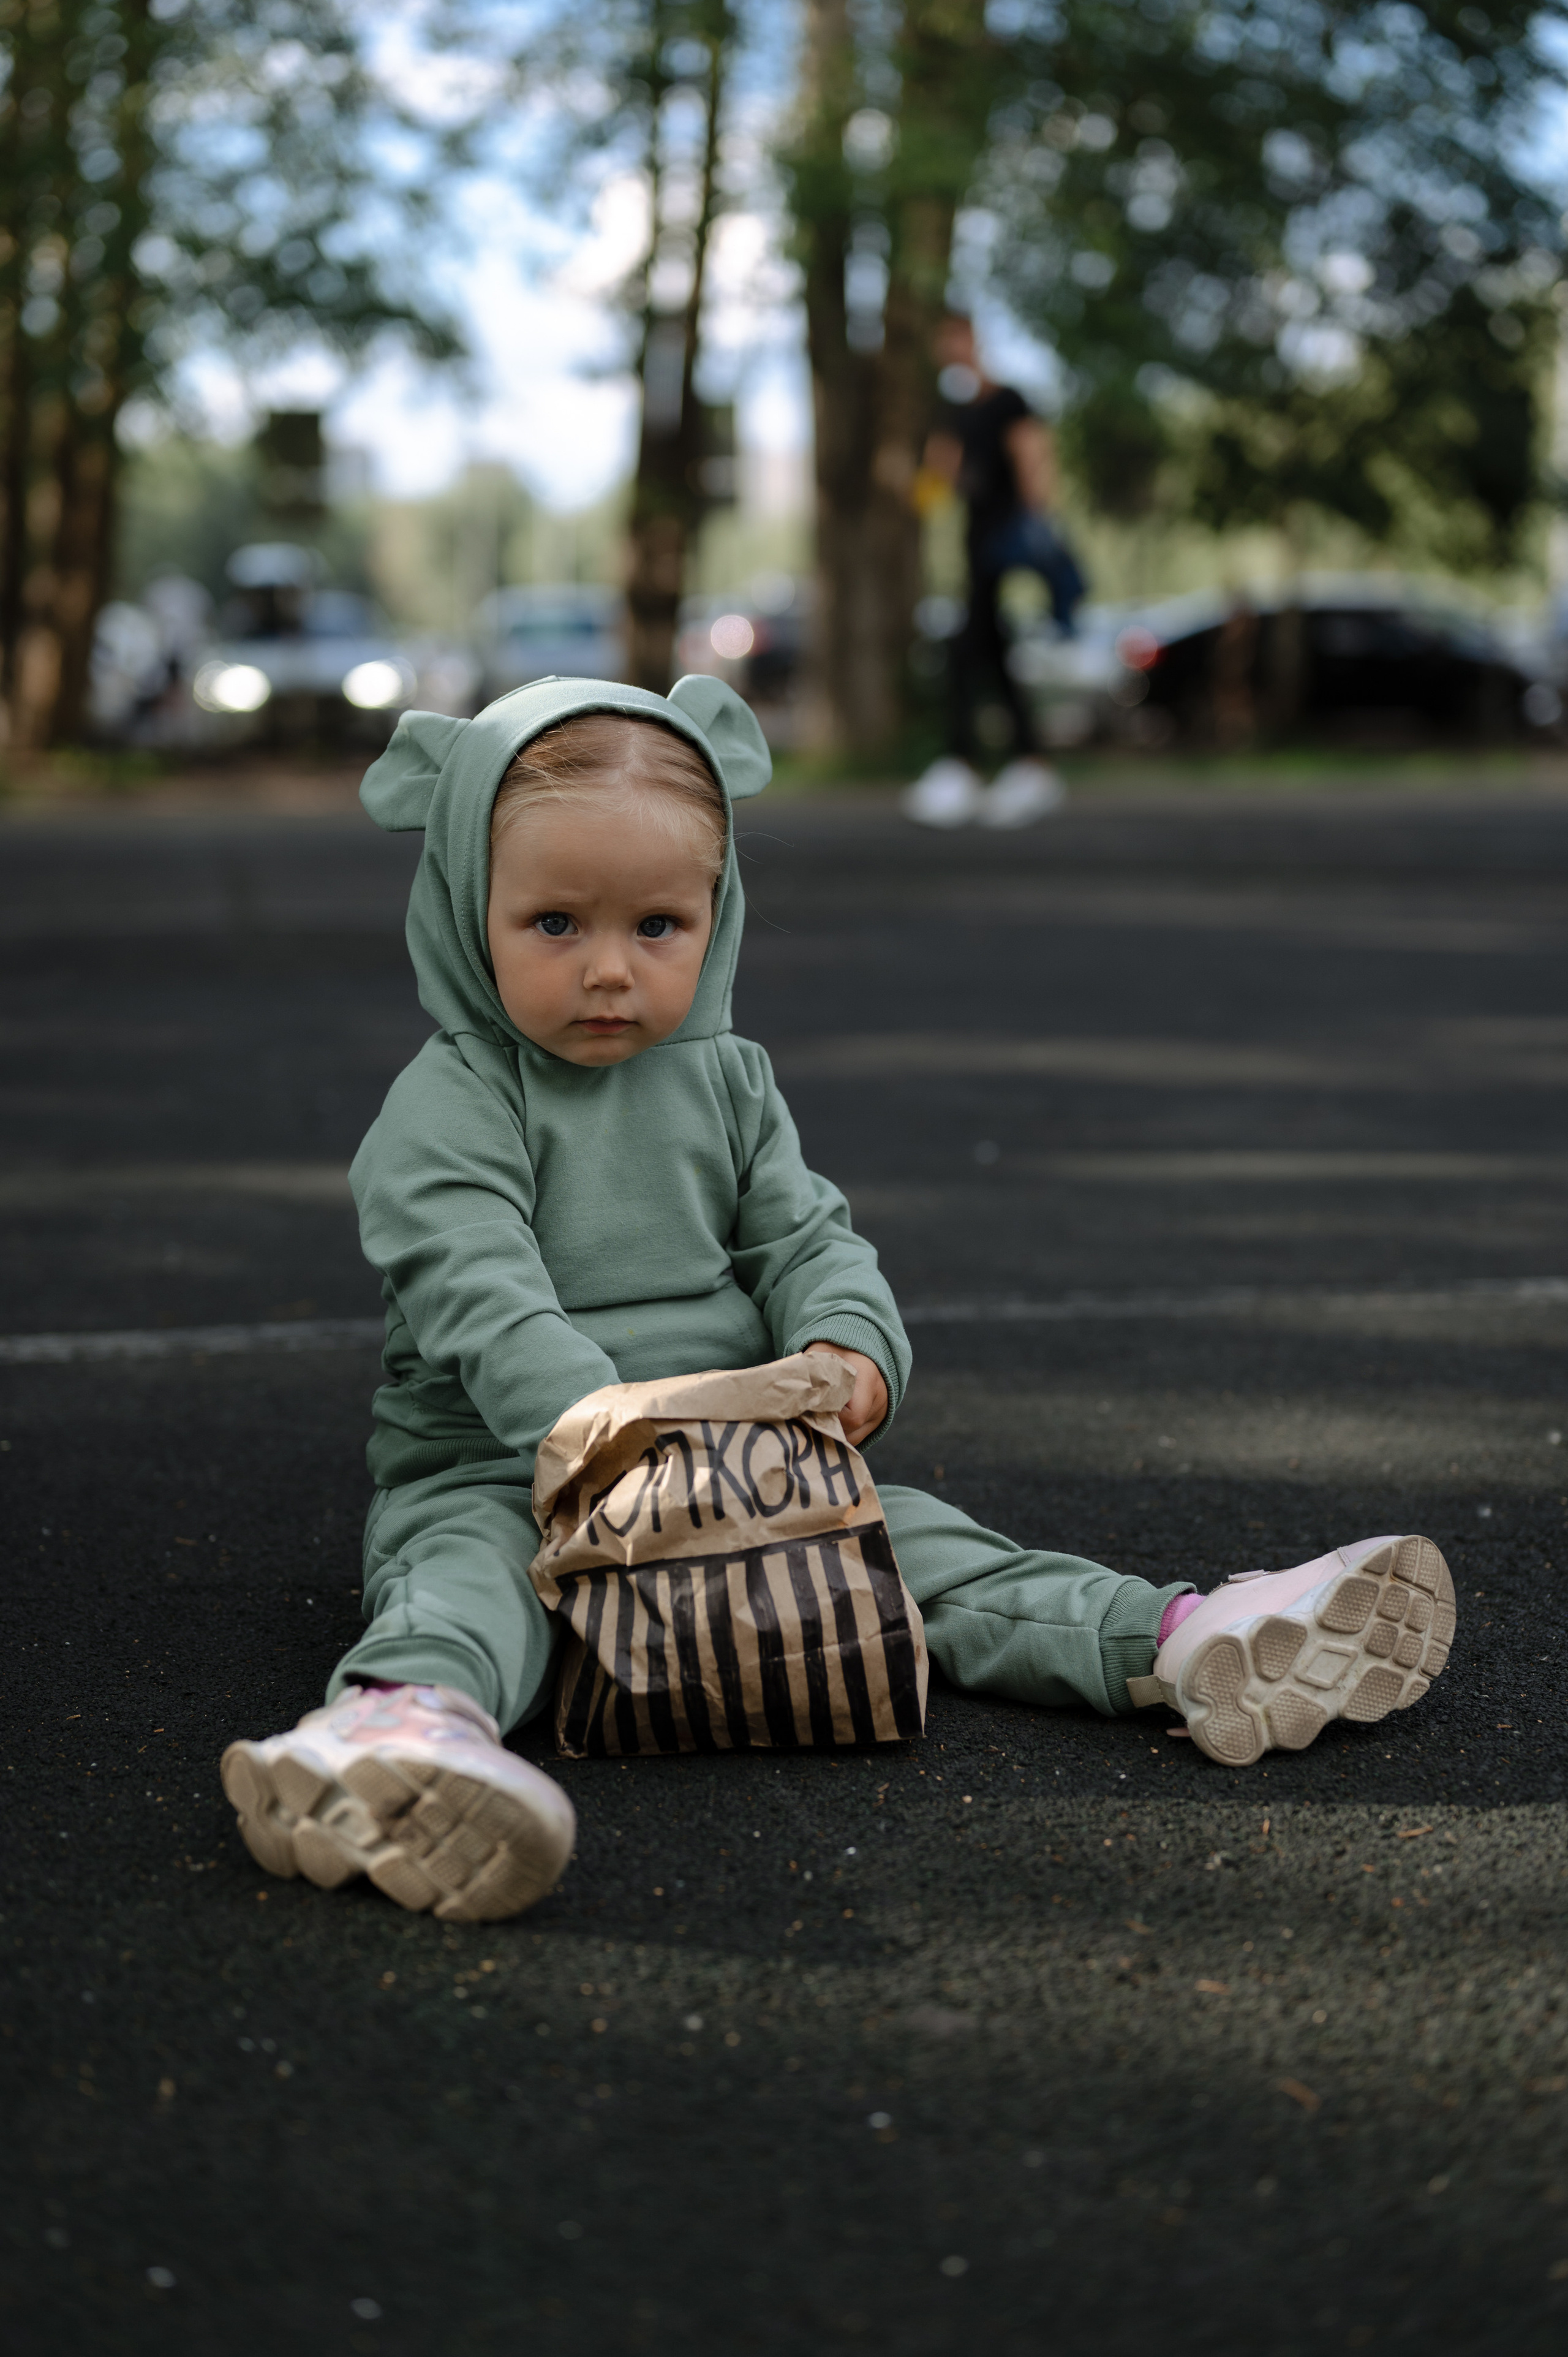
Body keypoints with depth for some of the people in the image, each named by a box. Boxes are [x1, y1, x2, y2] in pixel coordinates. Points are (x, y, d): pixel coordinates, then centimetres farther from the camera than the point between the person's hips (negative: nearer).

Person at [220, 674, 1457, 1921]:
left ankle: (1180, 1642, -26)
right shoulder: (447, 1111, -9)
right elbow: (485, 1303, -22)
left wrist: (849, 1351, -18)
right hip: (496, 1474, -5)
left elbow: (808, 1241, 7)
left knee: (902, 1533, -13)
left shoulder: (728, 1083, 10)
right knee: (470, 1568, -35)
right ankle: (401, 1716, -67)